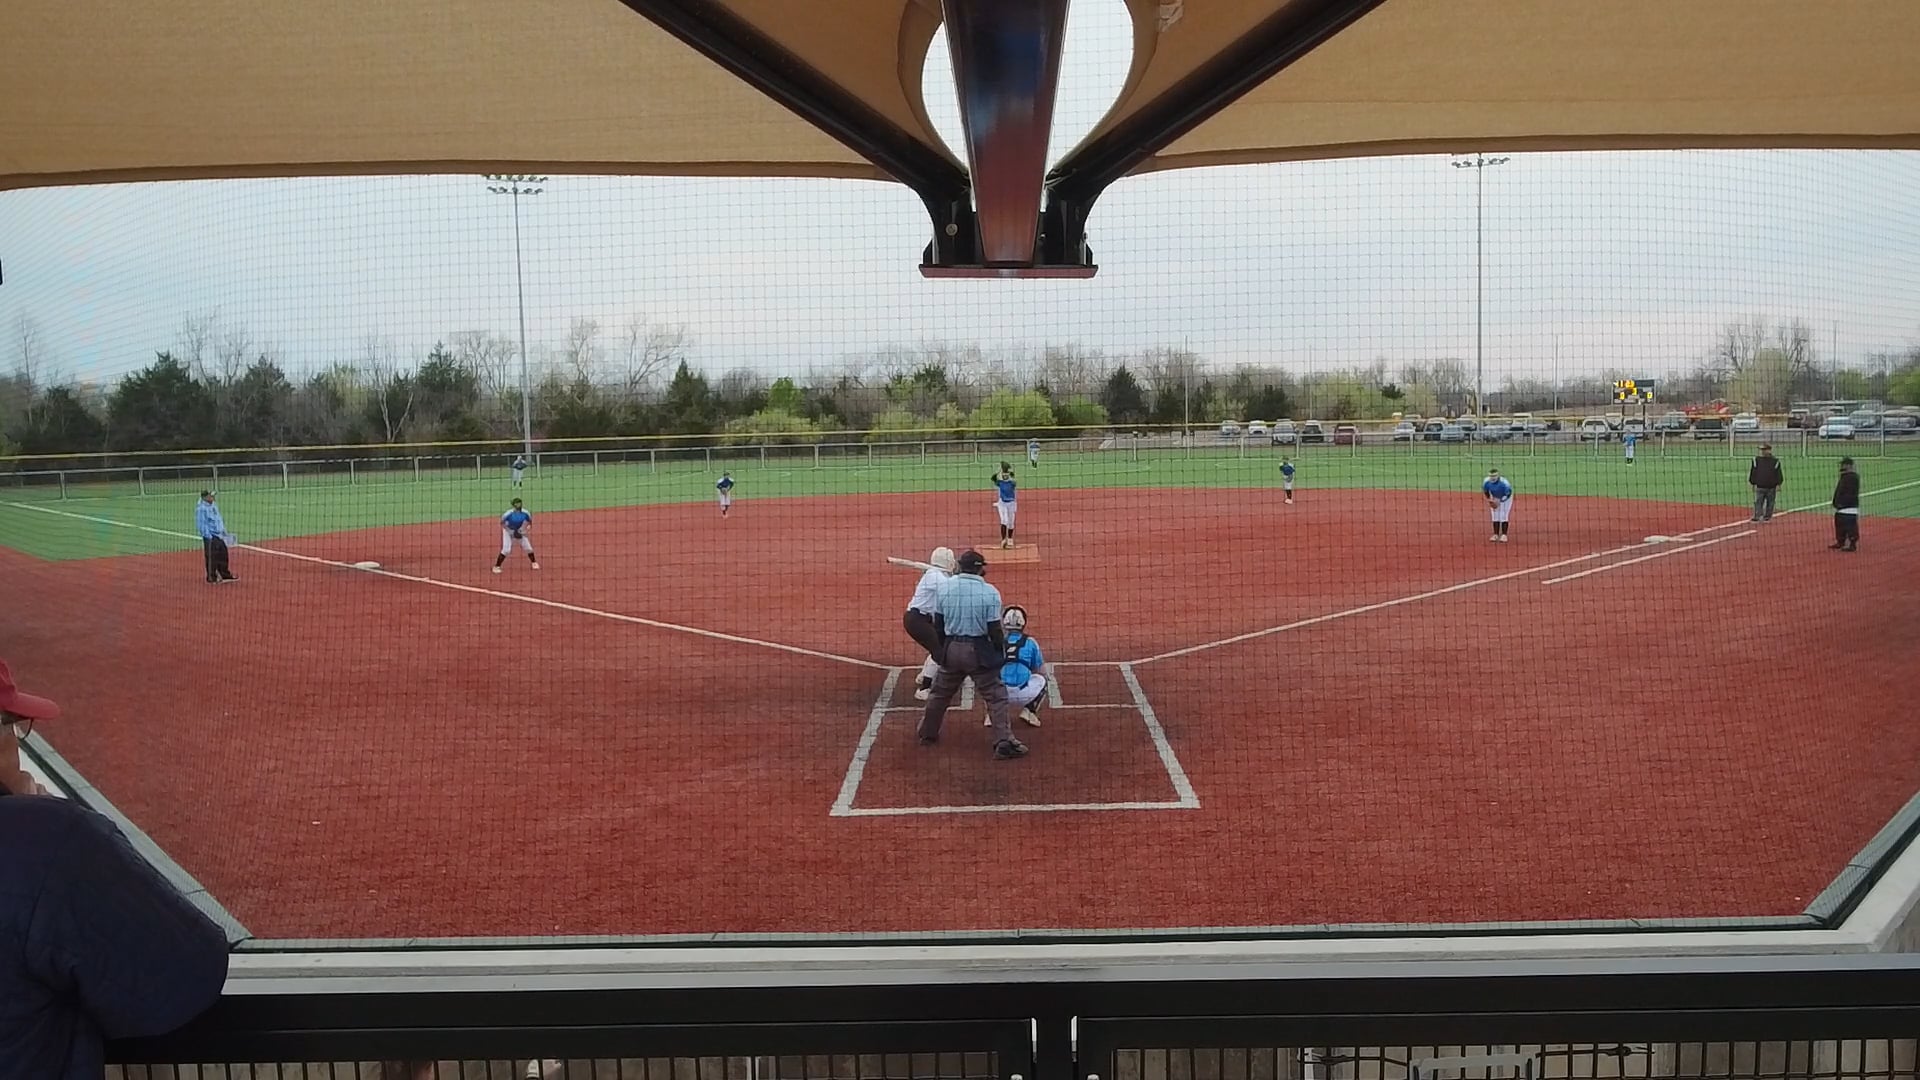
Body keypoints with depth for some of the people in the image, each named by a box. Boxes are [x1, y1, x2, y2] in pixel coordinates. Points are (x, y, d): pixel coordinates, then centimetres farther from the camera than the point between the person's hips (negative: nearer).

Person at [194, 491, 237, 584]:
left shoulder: (214, 507, 14)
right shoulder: (201, 509, -14)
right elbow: (201, 524, -18)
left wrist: (224, 531, 20)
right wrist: (208, 536, -21)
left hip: (220, 535, 8)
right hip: (210, 537, -8)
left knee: (223, 556, 14)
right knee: (211, 558, -3)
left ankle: (225, 575, 26)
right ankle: (211, 578, 6)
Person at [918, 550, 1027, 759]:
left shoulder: (945, 588, -2)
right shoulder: (989, 592, -13)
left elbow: (937, 624, 6)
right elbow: (995, 630, -12)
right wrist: (1001, 649, 4)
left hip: (951, 649, 4)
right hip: (979, 651, -4)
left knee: (940, 693, 21)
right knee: (995, 696, 4)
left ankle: (927, 734, 34)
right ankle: (1003, 742, -2)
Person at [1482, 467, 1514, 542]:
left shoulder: (1504, 482, -36)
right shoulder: (1486, 482, -25)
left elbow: (1508, 494, -25)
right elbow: (1485, 491, -4)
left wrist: (1500, 500, -32)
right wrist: (1489, 499, -12)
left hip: (1505, 497, -4)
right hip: (1494, 498, 4)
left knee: (1503, 516, -9)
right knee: (1495, 516, 1)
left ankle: (1504, 535, -3)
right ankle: (1496, 535, 8)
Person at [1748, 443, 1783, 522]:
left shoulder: (1775, 461, 2)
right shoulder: (1756, 460, 5)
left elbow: (1779, 474, 3)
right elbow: (1752, 473, 8)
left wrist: (1778, 485, -2)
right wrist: (1753, 484, 4)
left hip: (1771, 488, 0)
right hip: (1760, 487, 0)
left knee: (1770, 503, 7)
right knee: (1758, 502, -7)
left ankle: (1767, 517, 16)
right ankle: (1757, 516, -11)